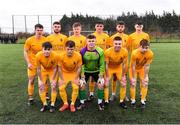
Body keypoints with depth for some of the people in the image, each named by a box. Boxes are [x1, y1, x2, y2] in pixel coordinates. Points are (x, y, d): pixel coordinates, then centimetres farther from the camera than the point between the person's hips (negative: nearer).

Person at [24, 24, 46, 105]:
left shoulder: (45, 40, -7)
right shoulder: (29, 40, -10)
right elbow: (25, 52, -6)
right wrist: (28, 63, -13)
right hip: (32, 63, -1)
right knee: (31, 80, 3)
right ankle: (30, 98, 18)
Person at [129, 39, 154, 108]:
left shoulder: (150, 54, -29)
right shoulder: (134, 53, -36)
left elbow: (147, 66, -18)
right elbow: (133, 66, -26)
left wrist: (145, 76, -14)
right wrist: (133, 77, -19)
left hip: (142, 68, 3)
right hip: (134, 68, -2)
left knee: (145, 83, -2)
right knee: (133, 84, -4)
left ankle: (143, 100, 11)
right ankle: (133, 100, 12)